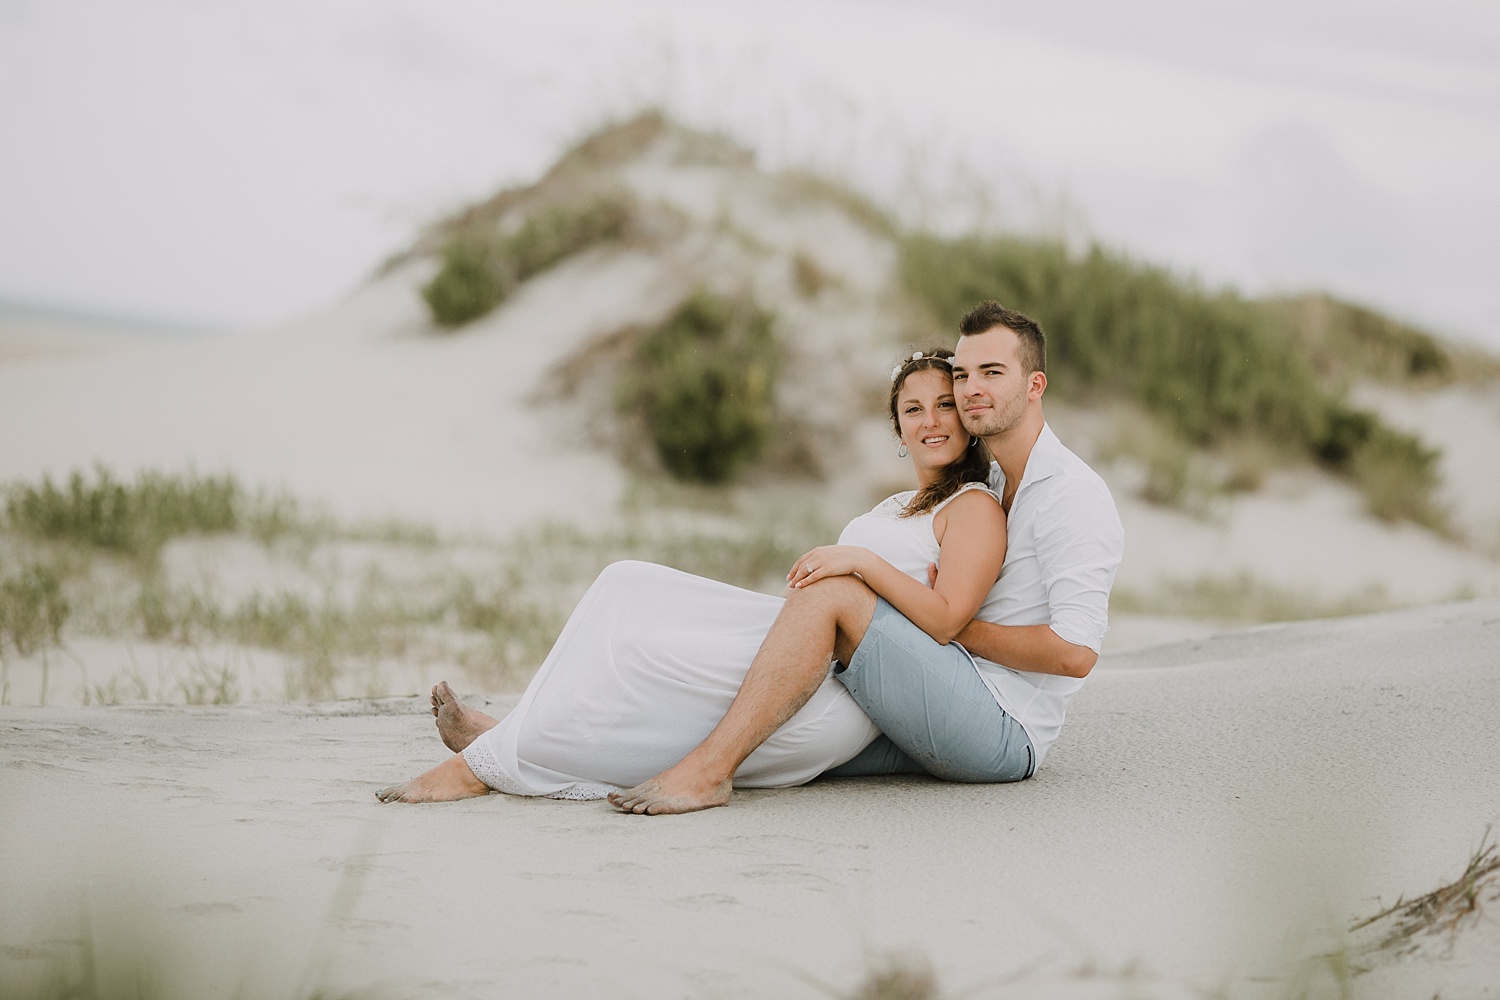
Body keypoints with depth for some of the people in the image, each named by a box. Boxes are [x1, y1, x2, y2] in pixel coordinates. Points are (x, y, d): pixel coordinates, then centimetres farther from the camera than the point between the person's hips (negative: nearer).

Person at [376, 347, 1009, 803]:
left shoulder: (974, 508, 0)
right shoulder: (899, 508, 29)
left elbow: (946, 620, -14)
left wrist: (864, 561, -21)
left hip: (838, 703, -9)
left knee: (632, 646, -18)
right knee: (629, 587, -4)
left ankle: (489, 765, -12)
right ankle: (521, 737, -10)